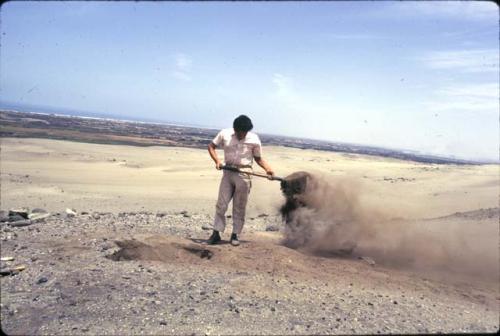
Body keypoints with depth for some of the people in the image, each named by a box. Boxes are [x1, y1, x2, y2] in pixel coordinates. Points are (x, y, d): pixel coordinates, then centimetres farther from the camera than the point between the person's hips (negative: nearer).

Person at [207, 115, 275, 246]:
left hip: (244, 175, -1)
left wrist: (268, 168, -11)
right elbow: (211, 146, 6)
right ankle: (216, 233, 13)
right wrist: (217, 161, -9)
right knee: (221, 204, 3)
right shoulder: (225, 134, -3)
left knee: (239, 207, 6)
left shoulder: (254, 139, -4)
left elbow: (258, 158, 5)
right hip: (227, 172, 1)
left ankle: (235, 235, 18)